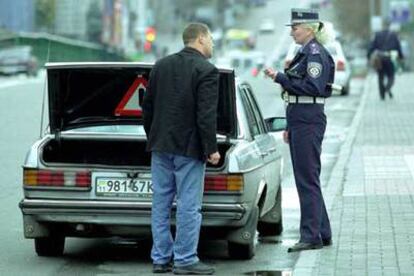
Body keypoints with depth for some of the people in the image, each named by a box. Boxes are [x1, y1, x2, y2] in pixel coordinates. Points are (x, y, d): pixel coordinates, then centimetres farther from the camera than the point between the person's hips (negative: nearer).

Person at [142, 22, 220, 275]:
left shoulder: (161, 65, 10)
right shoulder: (206, 71, -11)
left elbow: (147, 106, 14)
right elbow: (206, 116, -16)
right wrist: (211, 149, -10)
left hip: (160, 145, 7)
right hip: (189, 147, -7)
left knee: (161, 203, 9)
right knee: (189, 205, -2)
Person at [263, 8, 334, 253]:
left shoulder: (316, 54, -12)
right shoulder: (306, 53, 18)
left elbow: (313, 88, -22)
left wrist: (280, 78, -20)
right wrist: (291, 127, 23)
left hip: (309, 122, -10)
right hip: (300, 121, 10)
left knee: (307, 179, -8)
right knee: (307, 179, 13)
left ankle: (312, 236, -5)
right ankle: (323, 234, 18)